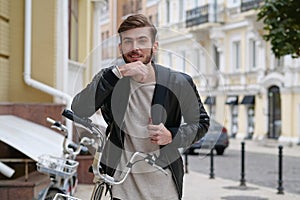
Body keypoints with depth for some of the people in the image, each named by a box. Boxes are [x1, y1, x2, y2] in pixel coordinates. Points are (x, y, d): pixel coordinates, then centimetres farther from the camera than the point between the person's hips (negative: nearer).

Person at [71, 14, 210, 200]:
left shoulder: (179, 83, -6)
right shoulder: (110, 79, -5)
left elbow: (202, 122, 7)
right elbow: (79, 110, -21)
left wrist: (172, 136, -13)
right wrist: (117, 73, -30)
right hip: (121, 183, 0)